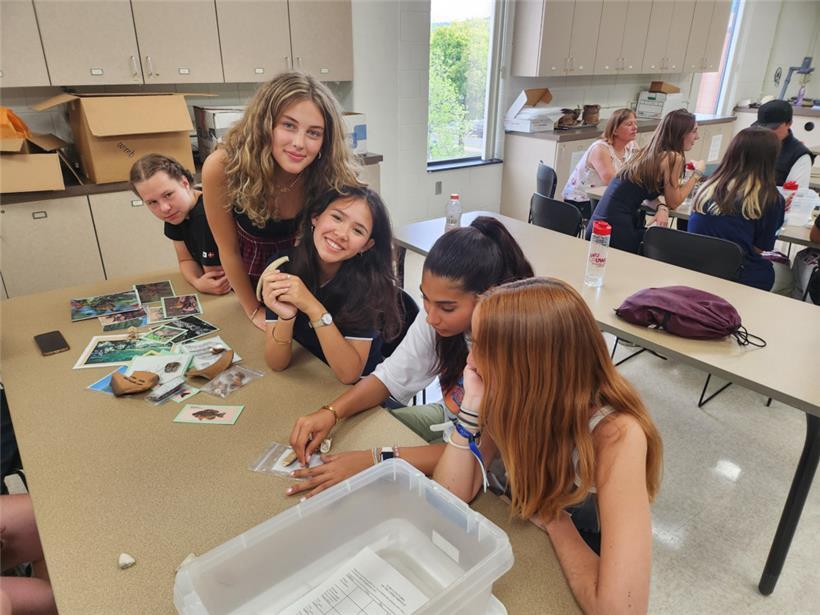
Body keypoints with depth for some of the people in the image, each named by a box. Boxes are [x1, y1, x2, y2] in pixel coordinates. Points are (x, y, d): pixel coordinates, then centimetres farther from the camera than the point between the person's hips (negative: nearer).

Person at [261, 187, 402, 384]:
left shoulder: (369, 282, -19)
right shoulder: (283, 264, -13)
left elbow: (349, 374, -20)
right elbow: (276, 363, -12)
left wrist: (314, 309, -30)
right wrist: (286, 317, -31)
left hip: (359, 391, -1)